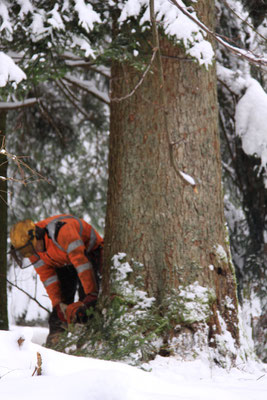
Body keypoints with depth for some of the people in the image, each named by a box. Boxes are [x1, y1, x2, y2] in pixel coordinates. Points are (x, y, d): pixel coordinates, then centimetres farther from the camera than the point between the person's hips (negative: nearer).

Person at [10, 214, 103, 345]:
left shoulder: (61, 231, -42)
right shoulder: (32, 249, -18)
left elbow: (81, 261, -44)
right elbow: (47, 277, -15)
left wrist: (91, 295, -46)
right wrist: (58, 305, -24)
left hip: (89, 251, -6)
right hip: (63, 262, 6)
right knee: (62, 294, -9)